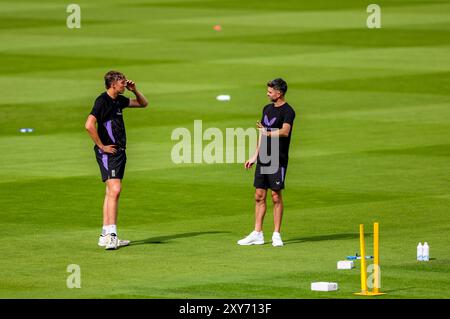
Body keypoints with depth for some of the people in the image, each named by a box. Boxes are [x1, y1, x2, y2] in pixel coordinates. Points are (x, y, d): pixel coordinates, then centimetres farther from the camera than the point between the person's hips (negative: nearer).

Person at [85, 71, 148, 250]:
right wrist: (101, 146, -18)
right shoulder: (102, 101, -13)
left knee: (111, 191, 10)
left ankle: (106, 236, 14)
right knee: (115, 189, -17)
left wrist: (134, 90, 10)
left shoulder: (119, 100, 14)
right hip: (108, 152, -9)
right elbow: (89, 125, -24)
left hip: (119, 151, 9)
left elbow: (143, 104, 28)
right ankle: (111, 235, -22)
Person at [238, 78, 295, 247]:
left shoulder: (287, 111, -10)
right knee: (259, 195, 7)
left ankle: (276, 235, 3)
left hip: (278, 159, -7)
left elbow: (285, 131, -27)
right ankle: (257, 234, 11)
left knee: (276, 196, -3)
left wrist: (268, 133, -40)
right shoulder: (267, 109, 15)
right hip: (263, 158, 8)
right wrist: (255, 156, 21)